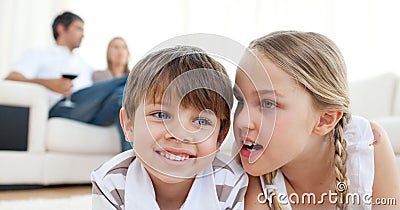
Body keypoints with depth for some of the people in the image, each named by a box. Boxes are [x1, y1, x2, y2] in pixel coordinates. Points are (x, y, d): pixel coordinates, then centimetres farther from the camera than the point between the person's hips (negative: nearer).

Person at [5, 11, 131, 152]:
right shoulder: (39, 54, 24)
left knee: (120, 94, -33)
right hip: (62, 106, -5)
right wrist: (48, 83, -14)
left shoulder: (83, 64, 40)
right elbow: (10, 79, 6)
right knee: (127, 79, -25)